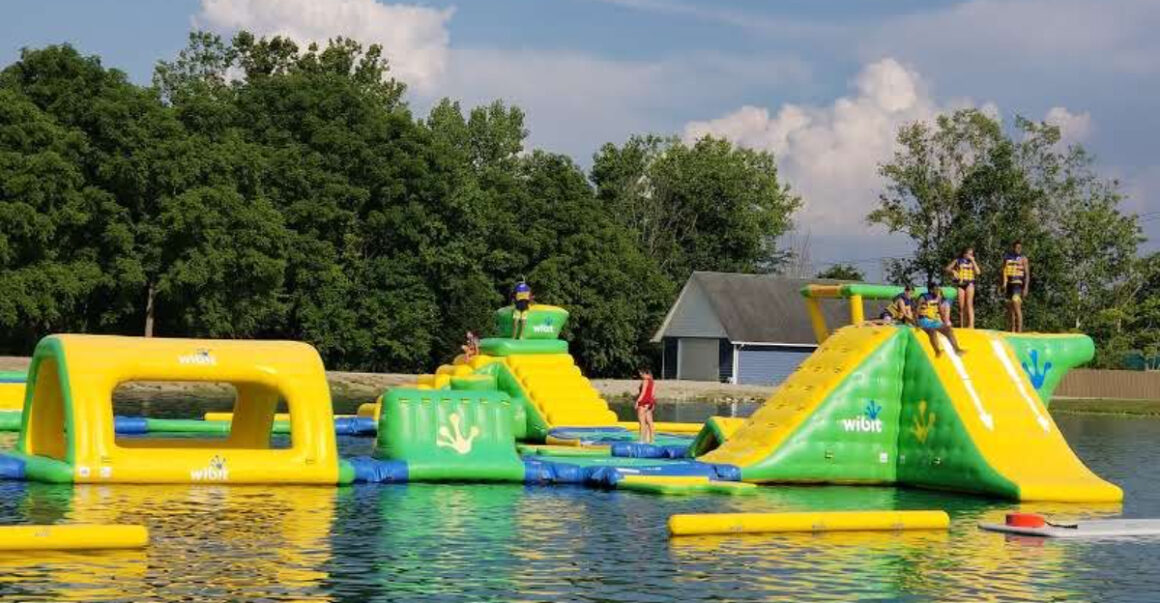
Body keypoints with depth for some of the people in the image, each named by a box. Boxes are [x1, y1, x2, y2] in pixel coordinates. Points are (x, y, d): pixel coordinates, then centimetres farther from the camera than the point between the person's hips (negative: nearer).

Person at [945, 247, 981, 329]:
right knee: (961, 306, 1)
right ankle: (961, 326, 8)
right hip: (960, 283, 1)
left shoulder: (973, 262, 13)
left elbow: (978, 272, -2)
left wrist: (972, 261, -2)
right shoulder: (958, 261, 11)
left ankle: (971, 324, -24)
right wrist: (953, 271, -10)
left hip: (969, 283, -1)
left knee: (969, 304, -15)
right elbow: (947, 269, 11)